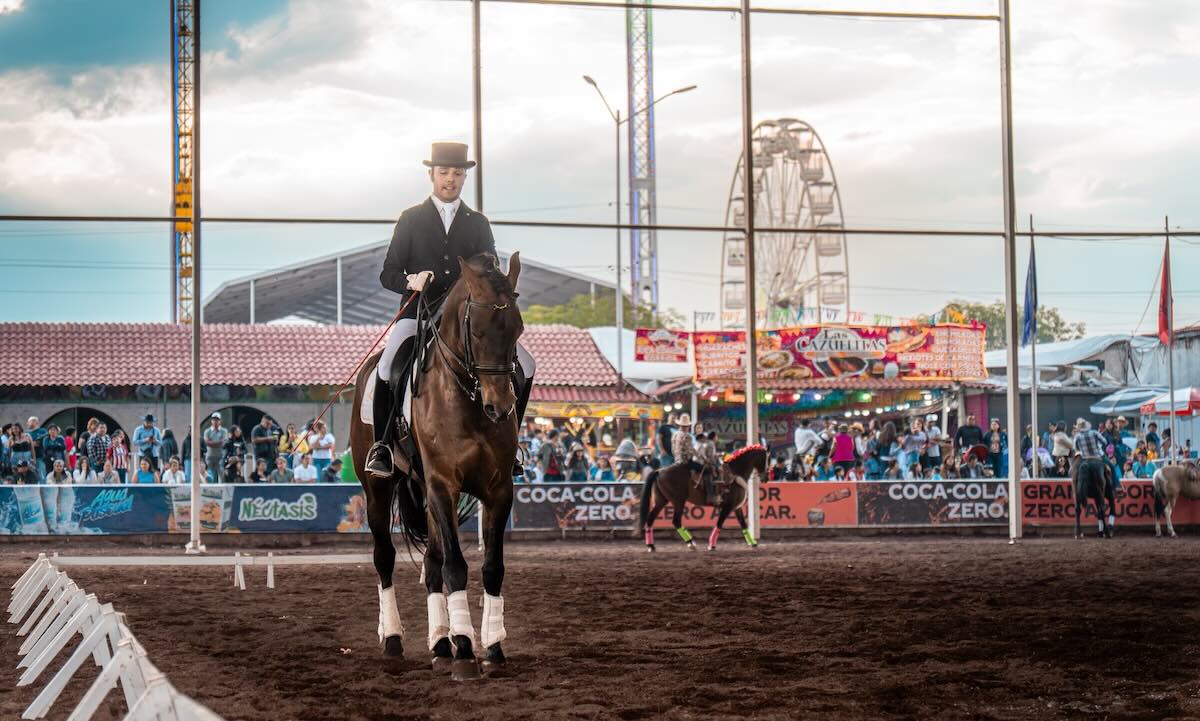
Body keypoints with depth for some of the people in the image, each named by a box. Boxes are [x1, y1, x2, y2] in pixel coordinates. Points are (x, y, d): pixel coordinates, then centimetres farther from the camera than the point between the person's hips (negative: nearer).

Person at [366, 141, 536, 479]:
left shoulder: (478, 223, 13)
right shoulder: (411, 219, 7)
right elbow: (388, 274, 4)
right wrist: (410, 281, -19)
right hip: (419, 312, -3)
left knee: (524, 368, -12)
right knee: (388, 369, -30)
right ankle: (382, 445, -12)